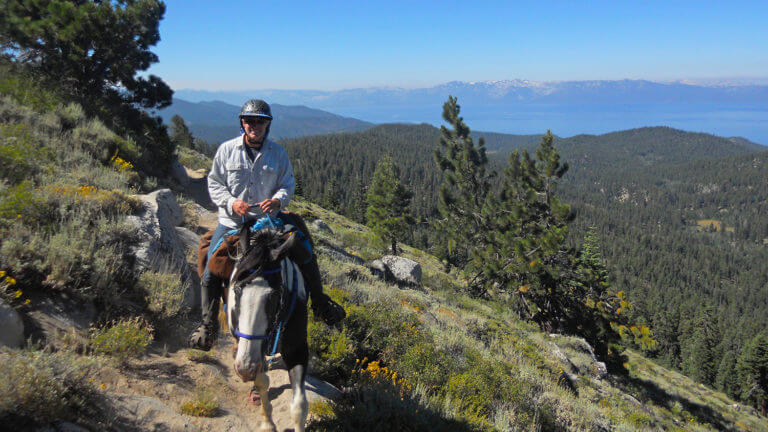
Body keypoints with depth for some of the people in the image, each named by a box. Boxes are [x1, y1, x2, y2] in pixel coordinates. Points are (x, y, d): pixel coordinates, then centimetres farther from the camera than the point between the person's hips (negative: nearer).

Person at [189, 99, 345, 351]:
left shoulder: (278, 154, 4)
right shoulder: (226, 150, 2)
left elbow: (288, 185, 5)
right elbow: (214, 183, 4)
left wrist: (278, 200, -18)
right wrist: (231, 202, -14)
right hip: (232, 221, 0)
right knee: (211, 271, -11)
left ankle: (320, 304, 13)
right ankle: (208, 325, 6)